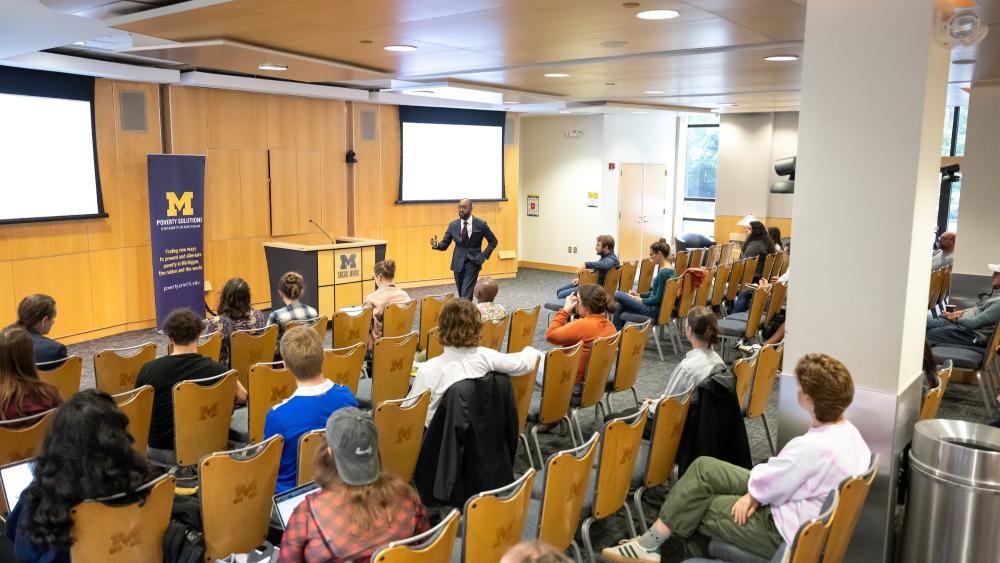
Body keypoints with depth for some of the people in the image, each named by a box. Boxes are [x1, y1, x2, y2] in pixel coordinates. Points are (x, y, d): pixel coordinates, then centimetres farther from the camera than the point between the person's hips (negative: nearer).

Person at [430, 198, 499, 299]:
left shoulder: (480, 224, -5)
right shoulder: (452, 225, 1)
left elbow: (493, 241, 7)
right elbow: (445, 244, 4)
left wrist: (484, 255, -3)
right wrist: (436, 244, -18)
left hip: (473, 262, -3)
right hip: (458, 263, 4)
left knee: (466, 295, -14)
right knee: (461, 295, 10)